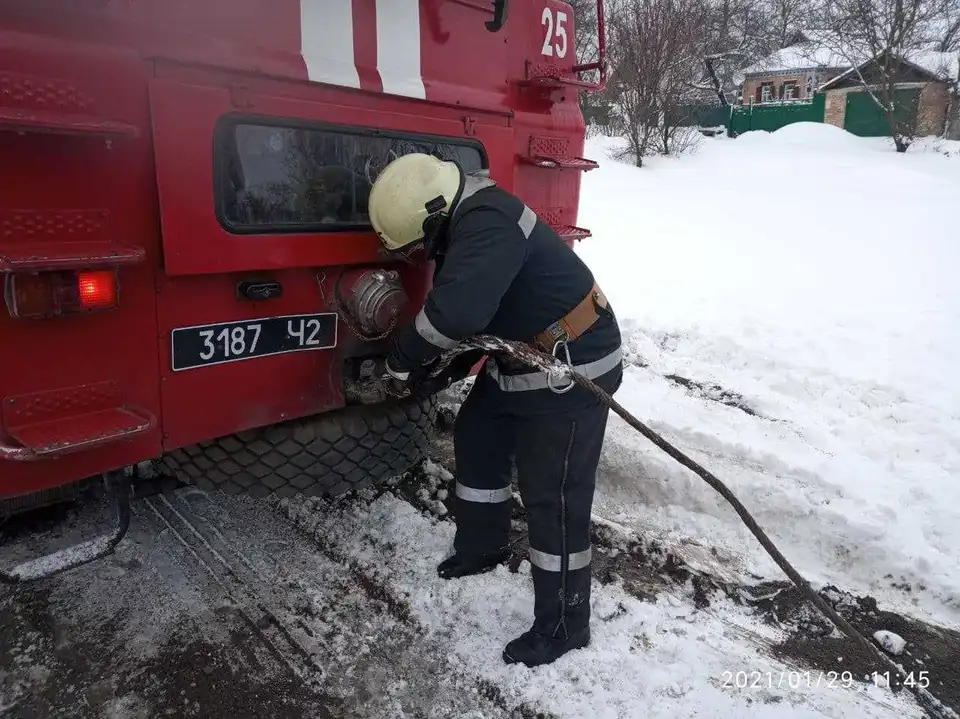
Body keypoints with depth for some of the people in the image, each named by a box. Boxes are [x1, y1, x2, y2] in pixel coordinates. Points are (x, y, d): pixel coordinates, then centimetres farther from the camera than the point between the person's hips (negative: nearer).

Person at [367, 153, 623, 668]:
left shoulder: (488, 224, -28)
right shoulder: (463, 225, 5)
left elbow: (455, 313, -40)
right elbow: (467, 317, 12)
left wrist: (402, 359, -23)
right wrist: (438, 370, 2)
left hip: (570, 372, -10)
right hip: (517, 362, 10)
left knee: (553, 498, -3)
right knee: (476, 439, 21)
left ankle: (563, 627, 16)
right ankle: (481, 549, 43)